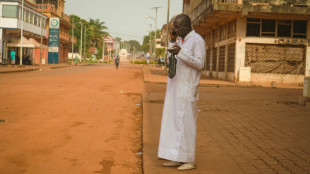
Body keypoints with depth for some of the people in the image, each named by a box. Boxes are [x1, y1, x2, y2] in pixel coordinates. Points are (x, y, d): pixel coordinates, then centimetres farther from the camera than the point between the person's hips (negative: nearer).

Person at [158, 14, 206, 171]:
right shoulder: (181, 39, 15)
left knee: (185, 122, -5)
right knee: (174, 121, 9)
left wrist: (181, 52, -25)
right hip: (175, 87, 9)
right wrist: (172, 40, 7)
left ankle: (189, 160, 4)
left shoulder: (197, 40, -10)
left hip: (187, 89, -8)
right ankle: (177, 158, 16)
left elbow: (200, 64, -17)